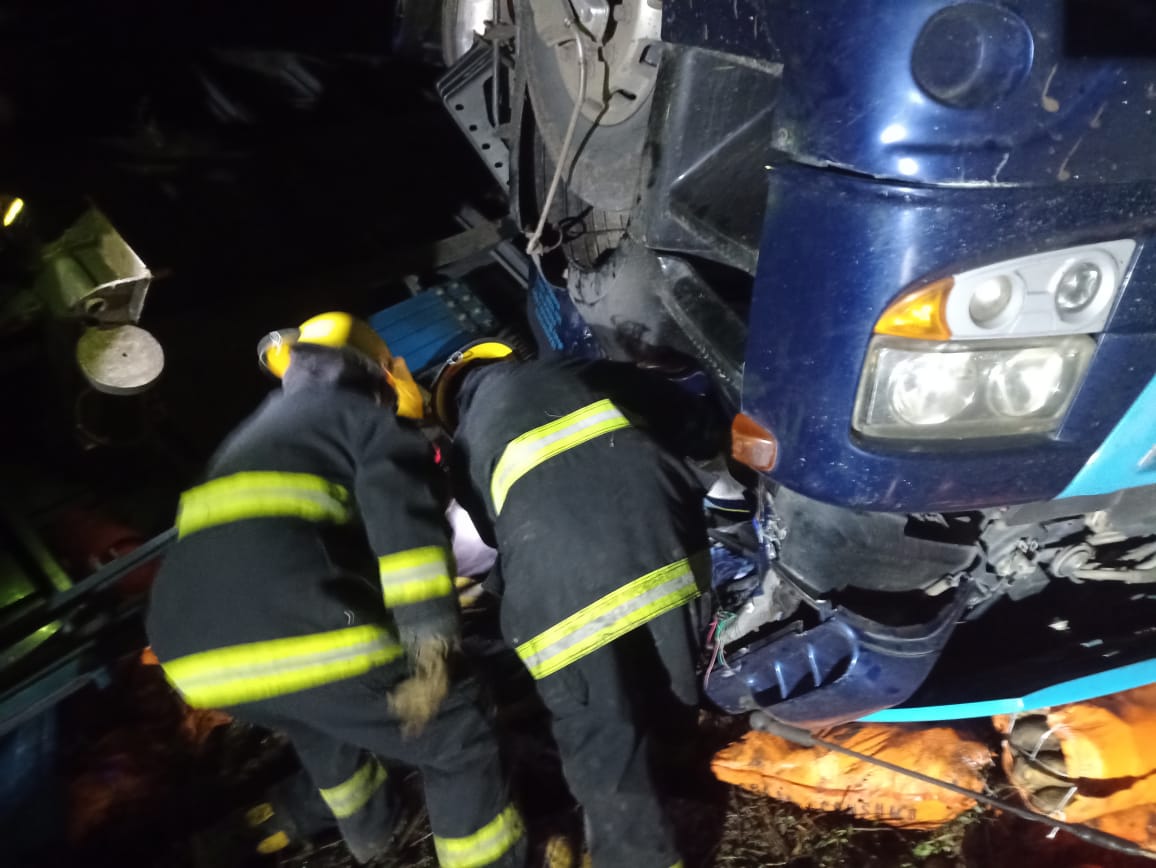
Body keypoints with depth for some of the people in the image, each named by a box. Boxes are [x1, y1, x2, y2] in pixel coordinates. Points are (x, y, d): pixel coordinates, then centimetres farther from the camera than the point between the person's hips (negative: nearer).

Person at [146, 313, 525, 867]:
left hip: (192, 650, 9)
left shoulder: (255, 434, 35)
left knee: (319, 718, 38)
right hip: (293, 634, -9)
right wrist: (433, 649, -17)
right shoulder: (368, 417, 10)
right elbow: (405, 521, -10)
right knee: (457, 740, 5)